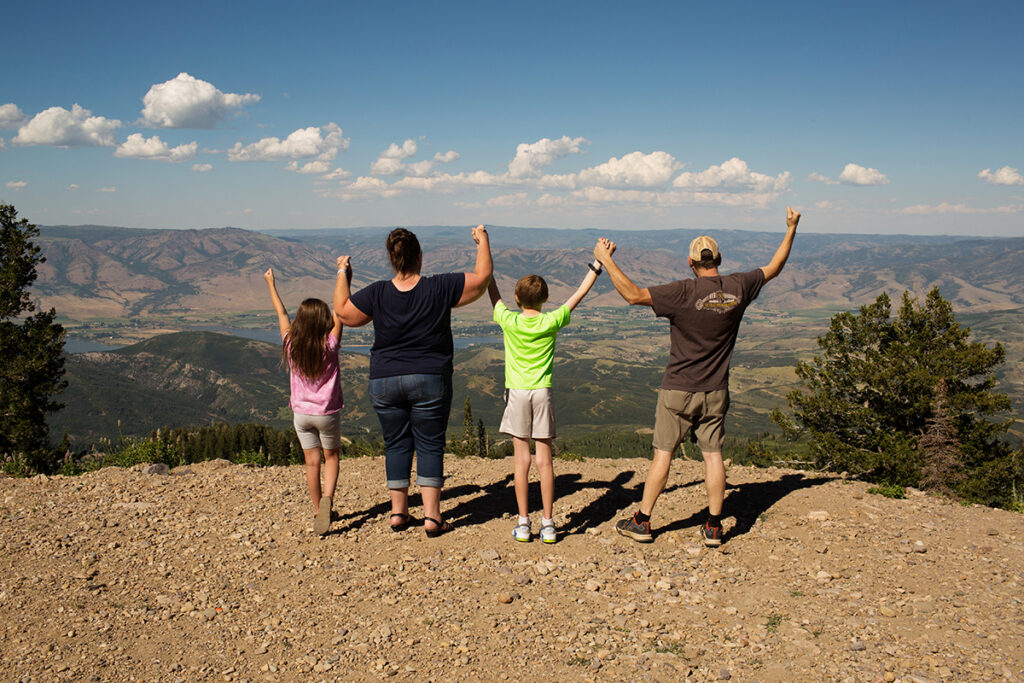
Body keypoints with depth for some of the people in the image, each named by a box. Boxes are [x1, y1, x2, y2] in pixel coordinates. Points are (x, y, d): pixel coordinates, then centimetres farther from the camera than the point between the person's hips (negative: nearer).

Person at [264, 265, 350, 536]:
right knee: (331, 457, 13)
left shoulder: (291, 345, -9)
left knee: (312, 462, 11)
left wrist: (271, 284, 18)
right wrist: (342, 274, -4)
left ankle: (320, 511, 17)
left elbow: (281, 314, 4)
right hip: (327, 412, -2)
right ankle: (327, 497, -12)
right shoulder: (329, 346, -16)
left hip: (301, 413, 2)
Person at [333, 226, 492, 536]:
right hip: (430, 380, -2)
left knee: (396, 444, 13)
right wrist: (483, 240, 13)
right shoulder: (440, 288, -10)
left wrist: (342, 274, 20)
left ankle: (398, 512, 17)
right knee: (430, 446, 5)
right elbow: (482, 277, -2)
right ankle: (432, 516, 2)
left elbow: (342, 310, 6)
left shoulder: (377, 294, -6)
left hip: (384, 381, 2)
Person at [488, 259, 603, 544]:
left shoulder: (509, 322, -6)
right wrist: (597, 264, 14)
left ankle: (523, 523, 5)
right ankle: (548, 524, 7)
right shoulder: (551, 322, -4)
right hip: (542, 392, 1)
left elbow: (493, 293, 10)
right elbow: (579, 294, 6)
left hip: (517, 393, -1)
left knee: (522, 459, 2)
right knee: (544, 459, 4)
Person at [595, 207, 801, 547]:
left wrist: (605, 259, -13)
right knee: (713, 455, 9)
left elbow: (633, 294, -21)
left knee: (663, 453, 3)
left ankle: (642, 522, 13)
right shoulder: (738, 287, -3)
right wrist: (791, 229, 25)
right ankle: (713, 527, 15)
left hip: (678, 391, -4)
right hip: (715, 391, 4)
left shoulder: (684, 293, -17)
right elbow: (773, 268, 14)